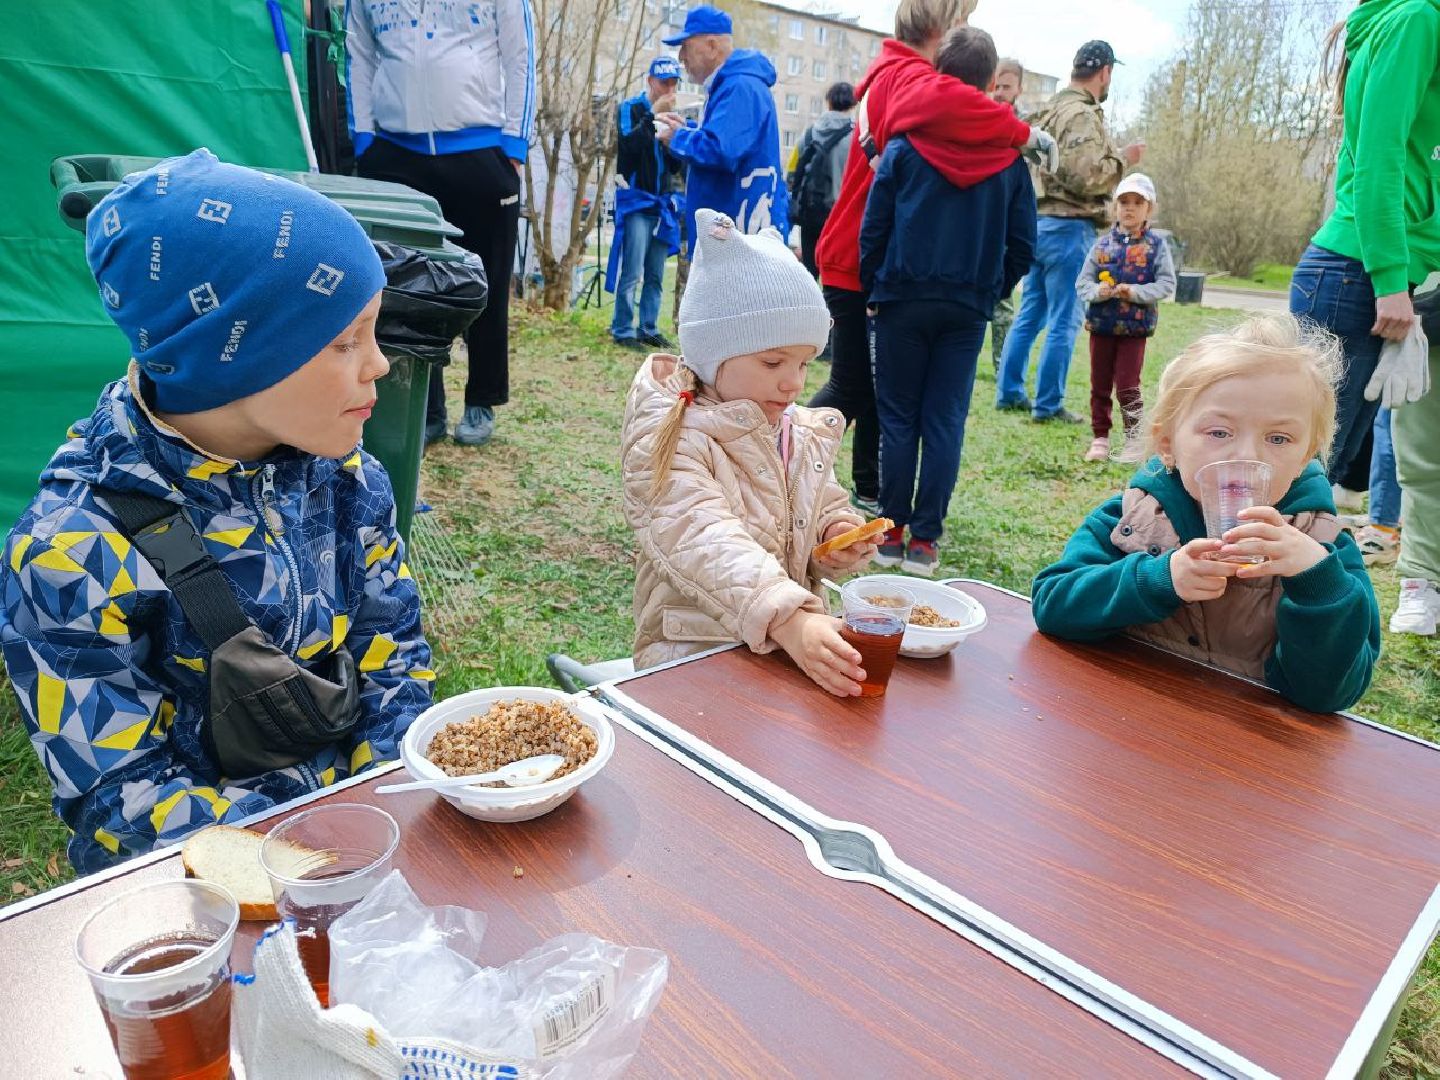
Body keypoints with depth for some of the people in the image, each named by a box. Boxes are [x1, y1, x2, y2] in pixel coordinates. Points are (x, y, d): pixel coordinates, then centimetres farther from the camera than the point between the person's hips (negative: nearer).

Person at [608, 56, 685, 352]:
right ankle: (623, 331, -6)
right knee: (632, 272, -12)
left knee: (656, 275, 6)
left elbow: (676, 165, 12)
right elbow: (628, 145, -18)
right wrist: (653, 116, -17)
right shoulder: (631, 108, -1)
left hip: (663, 203, 6)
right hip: (636, 200, -6)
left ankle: (649, 329, 13)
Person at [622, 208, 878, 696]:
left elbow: (828, 507, 24)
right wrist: (788, 621, -43)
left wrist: (838, 532, -2)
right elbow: (707, 545, -28)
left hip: (797, 638, 7)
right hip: (695, 654, -7)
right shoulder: (670, 440, -14)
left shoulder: (806, 435, 11)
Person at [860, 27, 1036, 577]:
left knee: (898, 418, 7)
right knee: (945, 422, 4)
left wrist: (873, 288, 9)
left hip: (904, 300, -1)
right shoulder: (1011, 156, 4)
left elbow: (874, 226, -2)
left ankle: (892, 532, 9)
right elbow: (1022, 243, 7)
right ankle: (925, 538, 6)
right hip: (968, 308, 2)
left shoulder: (905, 145, -2)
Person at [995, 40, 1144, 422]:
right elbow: (1084, 177, -20)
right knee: (1064, 322, -2)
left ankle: (1009, 392, 18)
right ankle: (1048, 404, 2)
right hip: (1068, 226, -9)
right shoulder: (1084, 115, -12)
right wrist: (1122, 158, -6)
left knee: (1030, 314, 14)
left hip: (1039, 222, 9)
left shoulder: (1050, 110, 15)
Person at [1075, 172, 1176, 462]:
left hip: (1135, 328, -3)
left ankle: (1134, 440, 10)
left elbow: (1167, 284, -4)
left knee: (1127, 386, -3)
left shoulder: (1156, 245, 0)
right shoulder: (1103, 244, 4)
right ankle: (1100, 438, 19)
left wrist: (1136, 292, -19)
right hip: (1101, 325, 3)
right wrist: (1098, 291, -17)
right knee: (1100, 384, 9)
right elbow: (1082, 282, 4)